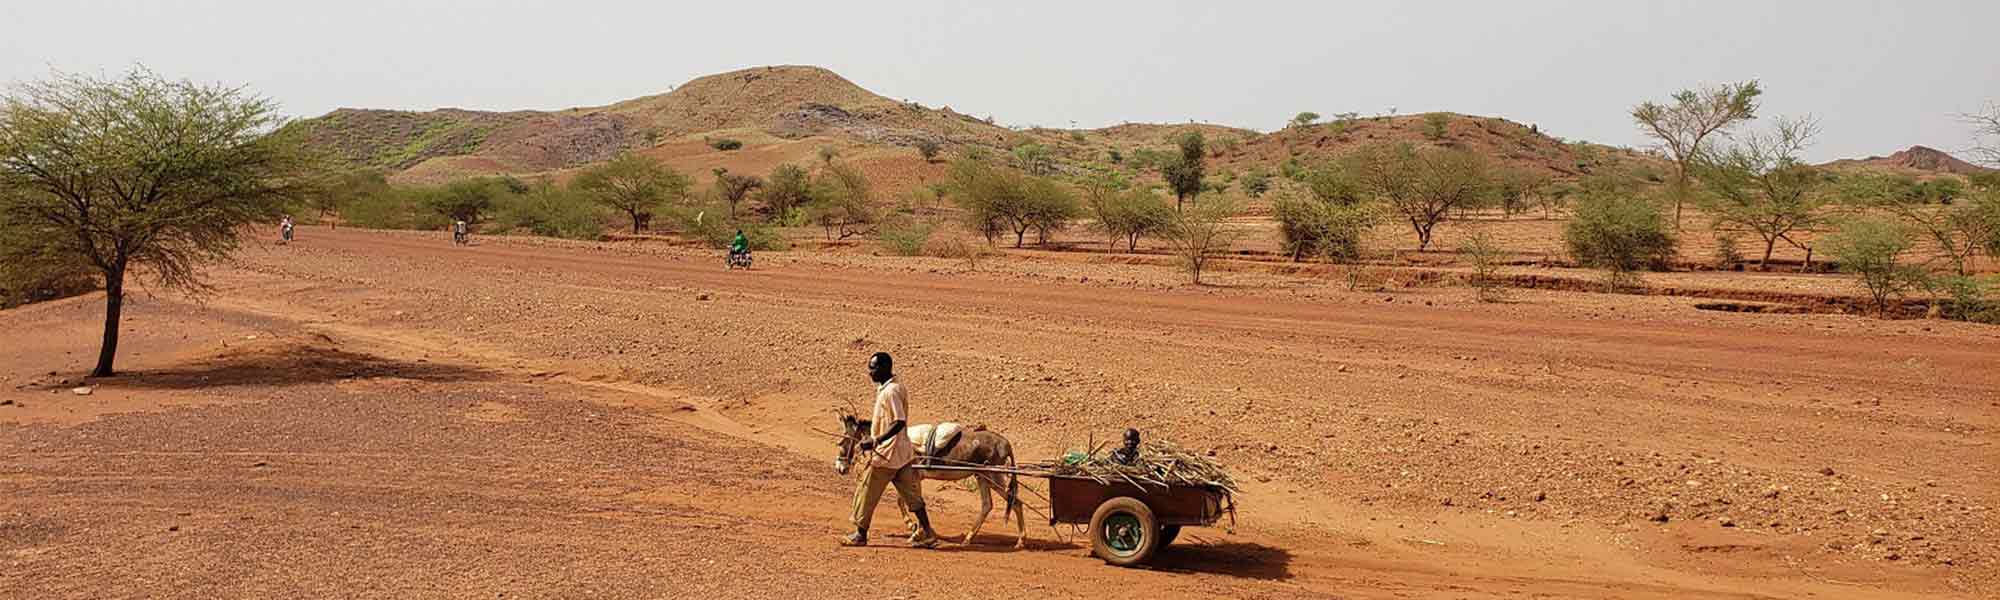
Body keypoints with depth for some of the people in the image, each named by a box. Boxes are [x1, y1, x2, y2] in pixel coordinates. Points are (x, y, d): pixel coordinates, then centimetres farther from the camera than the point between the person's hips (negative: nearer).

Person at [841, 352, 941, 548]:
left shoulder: (890, 392, -19)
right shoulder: (884, 389, 11)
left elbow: (899, 422, -26)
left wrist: (875, 441, -31)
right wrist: (863, 424, 24)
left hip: (886, 453, -9)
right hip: (902, 452, 10)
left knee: (866, 493, 4)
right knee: (911, 494, 10)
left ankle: (860, 534, 15)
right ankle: (926, 534, 11)